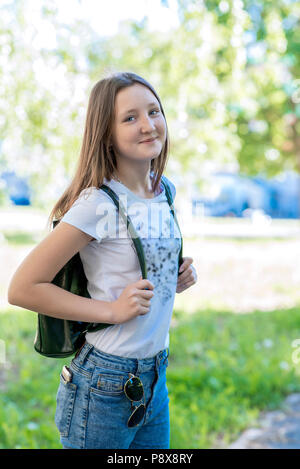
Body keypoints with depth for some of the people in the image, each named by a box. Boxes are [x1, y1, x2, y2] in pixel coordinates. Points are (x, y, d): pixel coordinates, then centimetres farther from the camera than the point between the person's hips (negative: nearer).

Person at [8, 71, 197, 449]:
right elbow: (23, 288, -19)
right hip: (105, 388, -7)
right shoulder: (98, 205, -19)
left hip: (156, 378, 7)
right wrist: (113, 310, -20)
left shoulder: (164, 191, 3)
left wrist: (177, 277, 0)